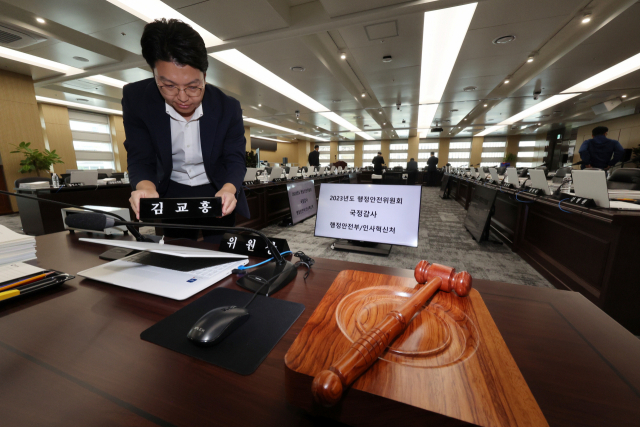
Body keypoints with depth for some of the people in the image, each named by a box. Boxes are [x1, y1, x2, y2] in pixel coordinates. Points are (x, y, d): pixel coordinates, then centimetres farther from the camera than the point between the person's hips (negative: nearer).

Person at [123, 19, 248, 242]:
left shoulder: (228, 107, -14)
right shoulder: (136, 99, -12)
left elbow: (235, 160, -13)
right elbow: (140, 159, -10)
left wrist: (228, 189, -36)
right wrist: (145, 187, -35)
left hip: (219, 193, 0)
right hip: (172, 194, 1)